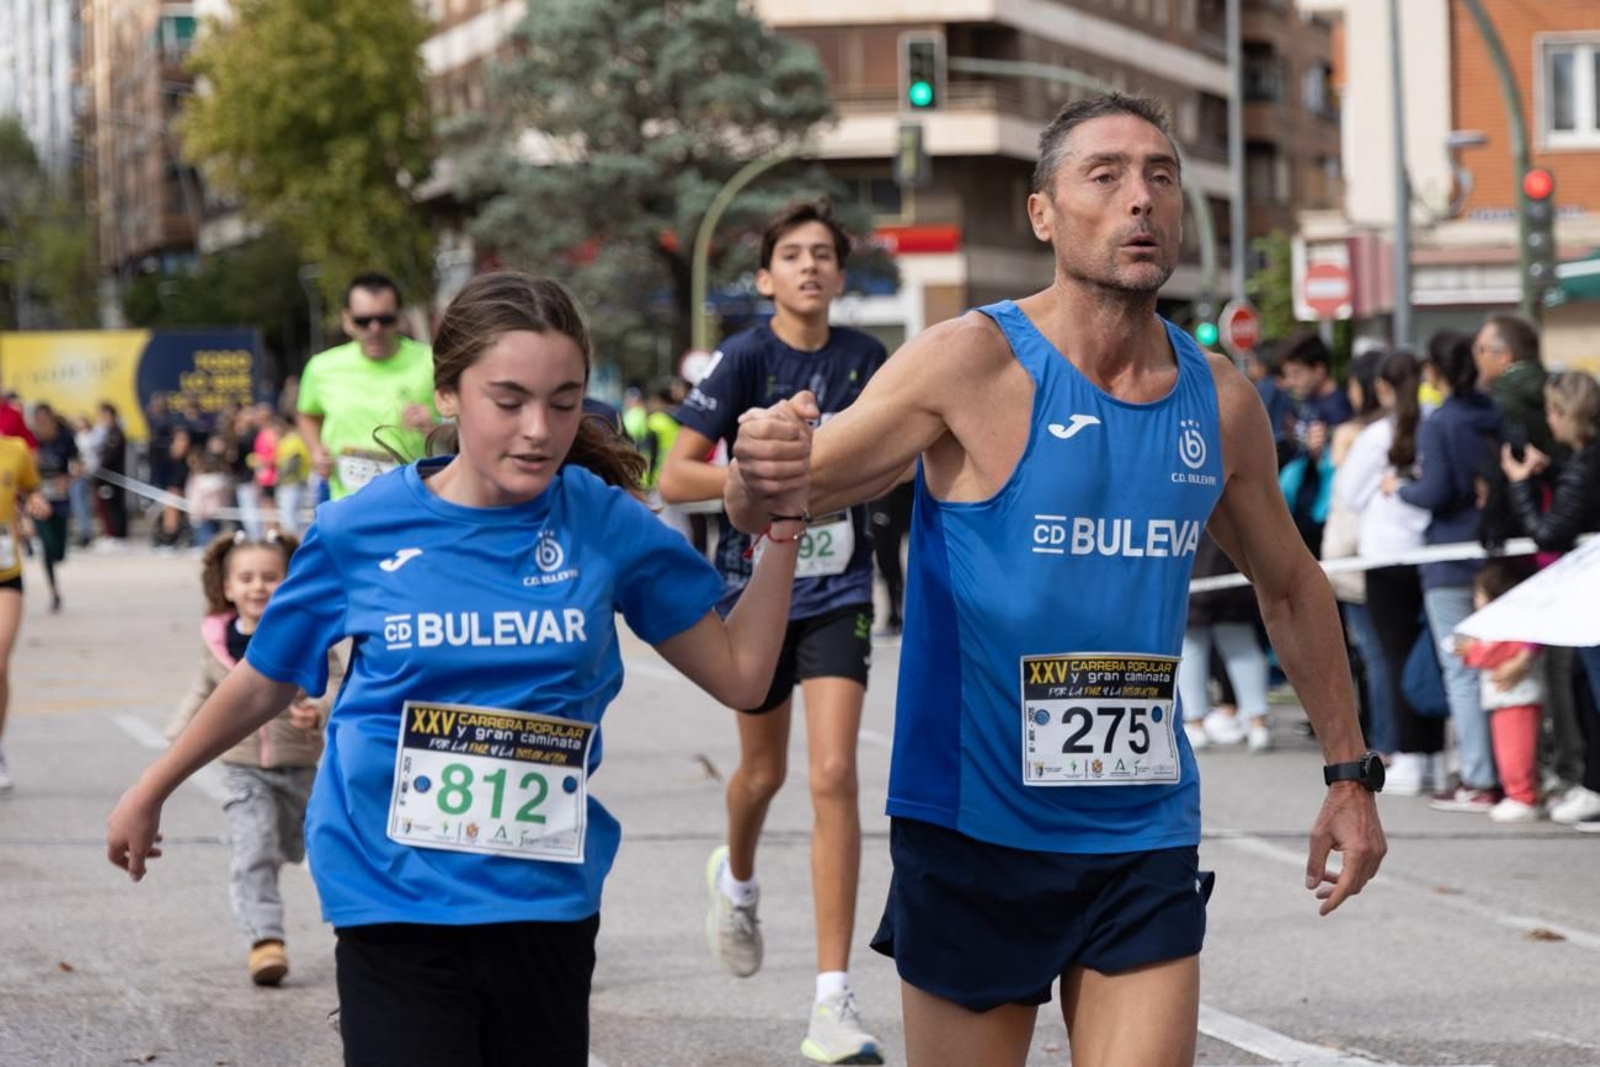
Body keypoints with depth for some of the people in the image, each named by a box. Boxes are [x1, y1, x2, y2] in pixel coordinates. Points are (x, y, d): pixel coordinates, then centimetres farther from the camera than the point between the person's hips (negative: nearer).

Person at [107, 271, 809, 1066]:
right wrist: (150, 793, 20)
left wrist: (782, 525, -6)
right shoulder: (360, 530, -5)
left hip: (546, 902, 2)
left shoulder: (602, 521, -3)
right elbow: (264, 685, 10)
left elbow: (739, 677, 3)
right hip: (396, 902, -2)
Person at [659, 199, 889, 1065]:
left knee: (833, 776, -14)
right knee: (764, 770, 17)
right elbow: (675, 477, -15)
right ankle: (736, 878, 55)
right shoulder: (744, 358, -10)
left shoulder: (865, 359, -1)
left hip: (838, 593, 1)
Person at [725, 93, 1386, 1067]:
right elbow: (786, 497, -10)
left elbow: (1290, 584, 19)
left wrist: (1351, 770, 17)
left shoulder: (1220, 401, 4)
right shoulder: (974, 363, -10)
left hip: (1147, 844, 3)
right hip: (973, 833, -3)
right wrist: (759, 475, -34)